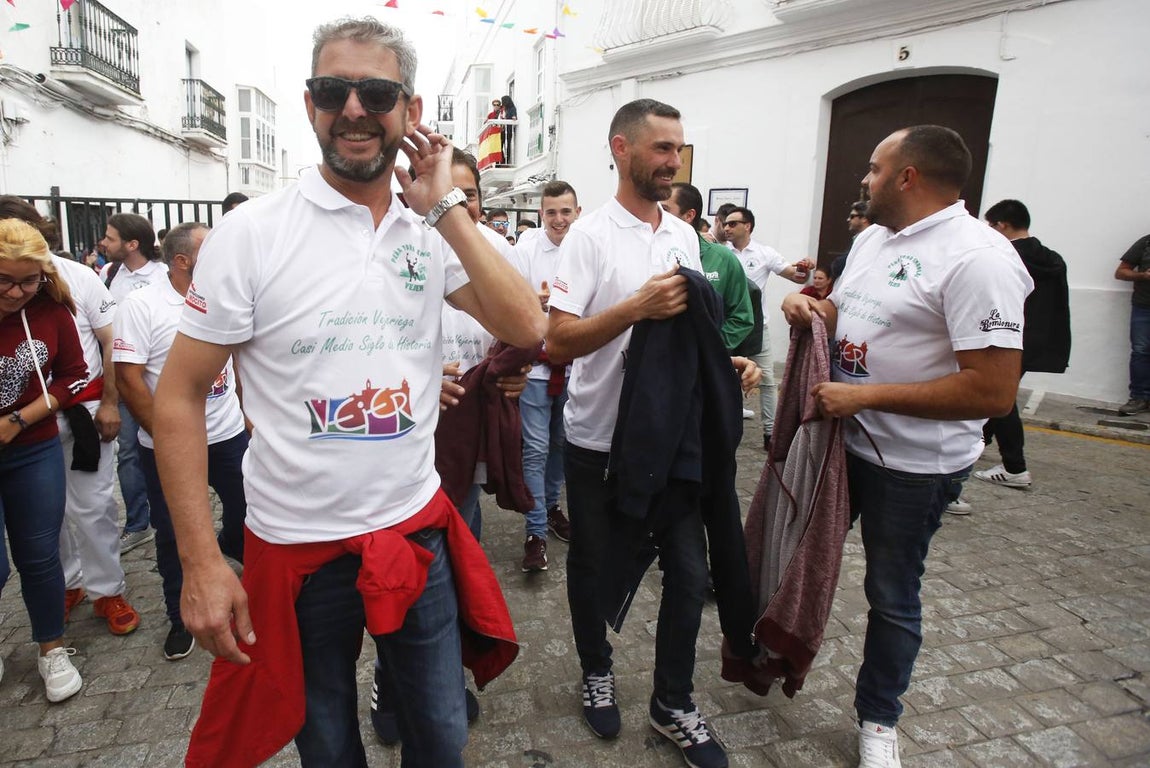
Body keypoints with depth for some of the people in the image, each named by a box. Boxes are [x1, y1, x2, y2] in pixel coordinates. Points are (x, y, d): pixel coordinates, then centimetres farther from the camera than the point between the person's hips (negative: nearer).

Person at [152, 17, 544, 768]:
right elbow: (179, 396, -7)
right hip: (296, 546, -2)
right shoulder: (251, 232, -10)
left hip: (418, 529, 3)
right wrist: (201, 562, -11)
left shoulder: (435, 231, 0)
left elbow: (527, 328, -11)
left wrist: (445, 207, -13)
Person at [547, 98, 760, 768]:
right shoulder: (591, 235, -11)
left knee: (690, 572, 8)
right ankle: (597, 671, 41)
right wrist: (636, 307, -27)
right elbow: (558, 342, -17)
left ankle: (673, 704, 29)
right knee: (594, 566, 14)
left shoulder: (686, 234, 8)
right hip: (599, 441, -4)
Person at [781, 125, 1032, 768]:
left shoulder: (976, 257, -21)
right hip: (840, 439, 8)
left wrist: (867, 395, -26)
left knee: (892, 595, 12)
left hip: (912, 465, -7)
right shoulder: (873, 237, 7)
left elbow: (994, 391, -26)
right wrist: (814, 307, -4)